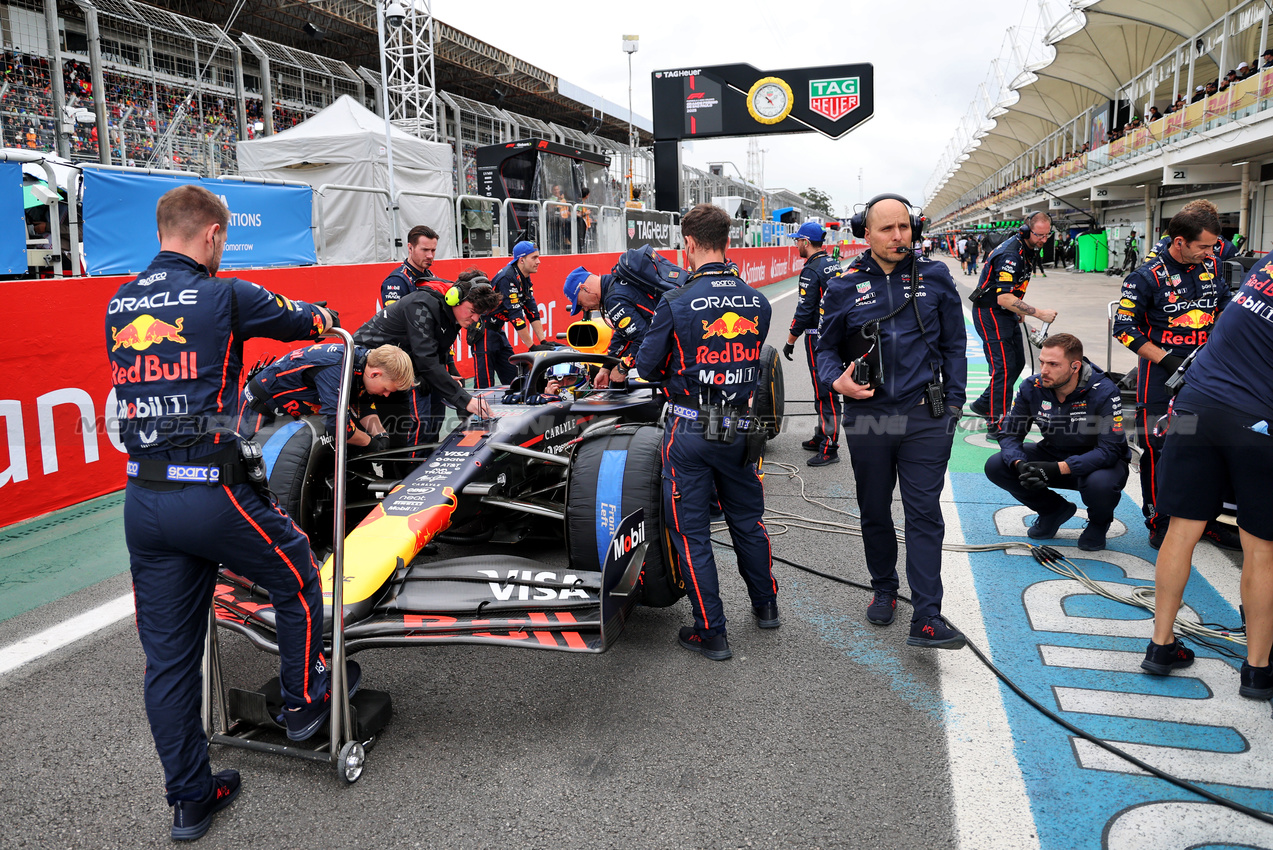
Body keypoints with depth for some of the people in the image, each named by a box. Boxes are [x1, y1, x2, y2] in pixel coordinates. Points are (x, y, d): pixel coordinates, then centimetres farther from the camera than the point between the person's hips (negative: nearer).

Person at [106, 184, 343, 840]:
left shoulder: (119, 305, 11)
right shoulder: (223, 295, -8)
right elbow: (302, 322, 6)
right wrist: (319, 314, 31)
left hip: (141, 499, 7)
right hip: (210, 492, -7)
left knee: (166, 655, 13)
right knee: (297, 577, 20)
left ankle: (190, 797, 27)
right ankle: (303, 701, 35)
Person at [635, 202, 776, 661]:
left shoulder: (675, 302, -15)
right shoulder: (757, 301, -1)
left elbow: (648, 366, -6)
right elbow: (755, 360, 10)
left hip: (689, 429, -4)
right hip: (740, 427, 5)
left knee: (691, 531, 7)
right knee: (747, 519, 22)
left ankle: (711, 632, 15)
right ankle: (765, 606, 38)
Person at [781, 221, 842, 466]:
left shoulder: (811, 271, -16)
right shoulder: (833, 265, 12)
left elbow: (804, 310, -18)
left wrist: (790, 341, -11)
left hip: (819, 338, -10)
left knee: (825, 393, -7)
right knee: (825, 389, 18)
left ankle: (829, 448, -4)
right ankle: (821, 437, 29)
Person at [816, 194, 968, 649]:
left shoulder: (935, 278, 4)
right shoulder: (844, 288, 3)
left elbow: (954, 345, 10)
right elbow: (827, 348, 11)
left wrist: (952, 404, 4)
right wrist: (837, 380, -10)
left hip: (925, 419, -1)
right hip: (867, 418, 1)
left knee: (925, 514, -3)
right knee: (875, 512, 13)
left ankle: (926, 618, -1)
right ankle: (883, 590, 34)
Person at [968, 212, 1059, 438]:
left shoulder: (1027, 249, 6)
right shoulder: (1010, 254, -26)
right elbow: (1004, 298, -33)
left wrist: (1020, 310, 21)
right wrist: (1038, 313, -33)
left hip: (1006, 313, 10)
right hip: (990, 314, -10)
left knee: (1017, 363, 15)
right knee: (1004, 367, -12)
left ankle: (984, 405, 29)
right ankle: (997, 425, -8)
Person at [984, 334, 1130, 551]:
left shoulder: (1105, 392, -25)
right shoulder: (1032, 387, -14)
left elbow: (1110, 450, -29)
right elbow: (1009, 433, -9)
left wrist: (1058, 468, -41)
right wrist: (1020, 464, -32)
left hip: (1097, 461, -4)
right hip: (1054, 454, 4)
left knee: (1099, 484, -40)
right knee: (996, 466, -17)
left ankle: (1099, 522, 1)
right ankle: (1054, 510, 9)